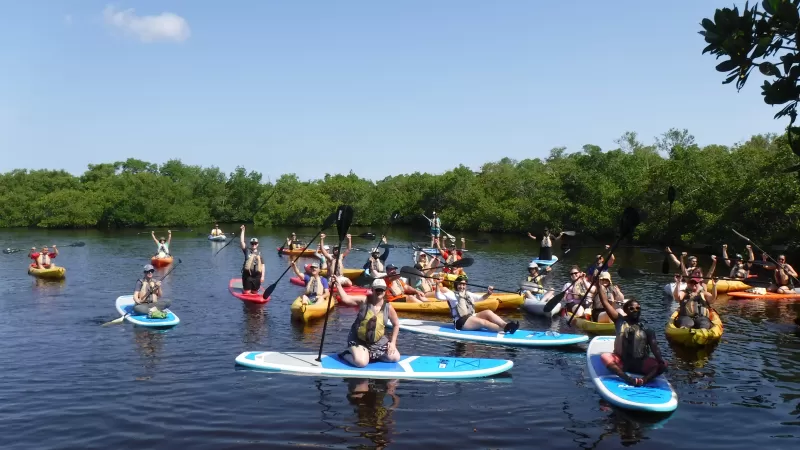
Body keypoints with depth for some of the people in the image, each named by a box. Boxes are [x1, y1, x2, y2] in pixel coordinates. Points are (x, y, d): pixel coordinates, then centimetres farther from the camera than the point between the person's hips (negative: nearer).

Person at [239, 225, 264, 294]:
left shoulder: (259, 253, 8)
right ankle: (244, 289, 31)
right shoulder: (247, 251, 3)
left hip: (257, 275, 2)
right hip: (247, 275, -2)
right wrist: (243, 231, -13)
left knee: (255, 293, 6)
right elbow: (241, 241, -7)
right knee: (246, 292, 1)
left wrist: (262, 276, 1)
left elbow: (262, 265, 7)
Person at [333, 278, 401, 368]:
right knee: (361, 362, -27)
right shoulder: (364, 300, -13)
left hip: (378, 342, 4)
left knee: (396, 357, 2)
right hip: (358, 340, -4)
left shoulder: (388, 307, -6)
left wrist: (393, 342, 2)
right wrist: (338, 285, -35)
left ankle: (371, 355, 21)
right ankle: (346, 355, 6)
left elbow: (396, 324, 6)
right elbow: (345, 298, -24)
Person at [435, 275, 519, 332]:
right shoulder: (452, 294, 4)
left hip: (471, 317, 7)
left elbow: (481, 298, 25)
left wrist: (488, 294, 4)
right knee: (483, 322, -27)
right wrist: (438, 285, -25)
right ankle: (505, 329, -43)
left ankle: (506, 325, -32)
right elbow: (439, 296, -9)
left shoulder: (468, 294, 24)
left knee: (488, 312, -18)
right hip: (461, 322, -7)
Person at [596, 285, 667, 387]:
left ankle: (642, 381, -47)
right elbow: (605, 302, -3)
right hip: (621, 362, -1)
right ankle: (628, 379, -45)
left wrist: (660, 360, -29)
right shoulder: (620, 321, 4)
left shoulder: (646, 330, 5)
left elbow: (654, 347, -8)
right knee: (604, 357, -30)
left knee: (663, 365, -23)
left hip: (640, 363, 1)